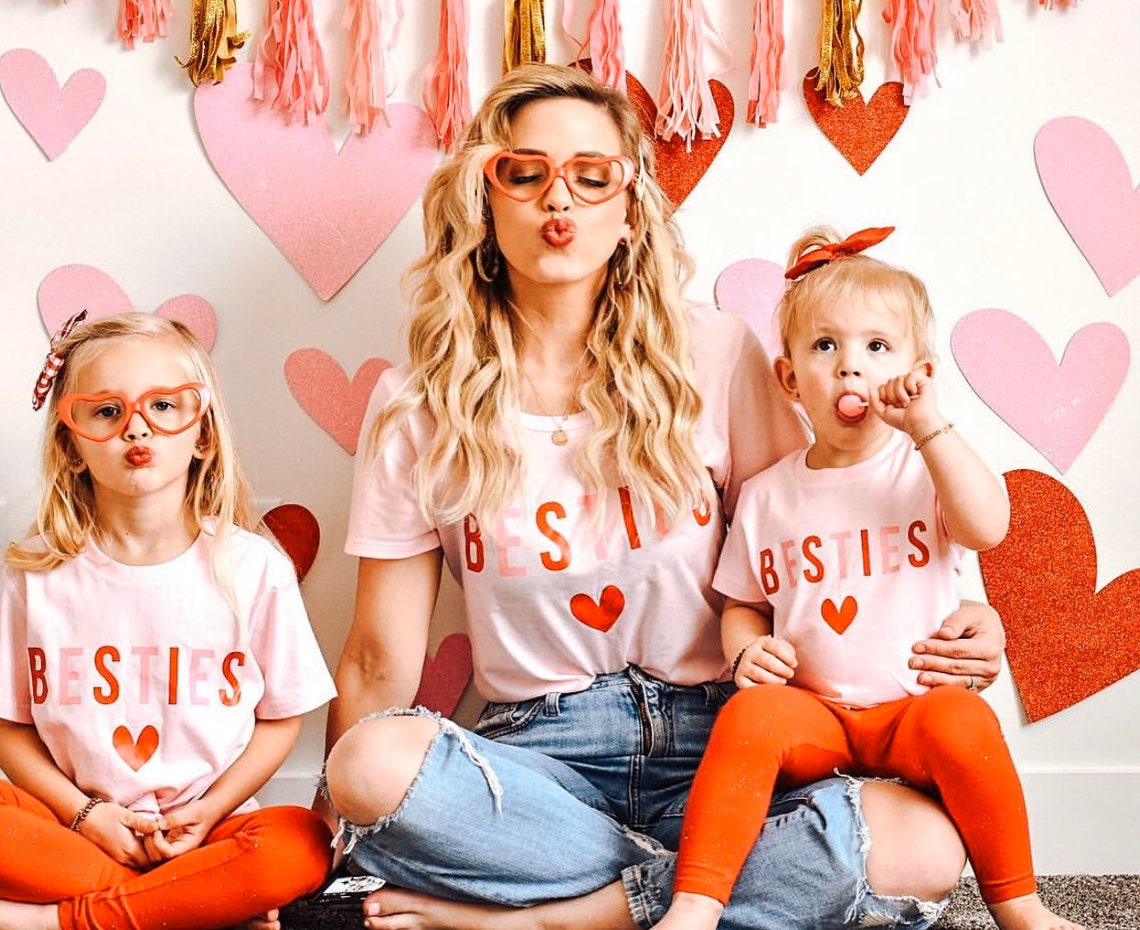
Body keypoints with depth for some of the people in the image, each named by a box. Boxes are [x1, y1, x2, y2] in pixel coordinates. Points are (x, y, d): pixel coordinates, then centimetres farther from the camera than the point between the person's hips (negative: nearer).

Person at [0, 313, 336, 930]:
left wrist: (210, 811, -10)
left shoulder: (252, 567, -4)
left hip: (203, 828, 0)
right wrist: (83, 813, -11)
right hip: (78, 826, 1)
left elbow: (281, 718, 2)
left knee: (301, 845, -31)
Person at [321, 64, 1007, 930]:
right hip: (536, 751, 0)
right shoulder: (417, 405, 2)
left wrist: (951, 625, -9)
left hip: (717, 742, 1)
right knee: (372, 764, -33)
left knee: (928, 844, -29)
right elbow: (381, 661, 3)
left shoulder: (717, 357, 1)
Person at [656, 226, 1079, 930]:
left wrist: (928, 426, -21)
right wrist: (746, 649, -6)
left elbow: (989, 527, -17)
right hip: (810, 713, 2)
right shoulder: (766, 495, 9)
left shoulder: (925, 469, 3)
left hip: (916, 708, -1)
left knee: (963, 720, -32)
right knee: (749, 714, -29)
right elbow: (743, 603, 17)